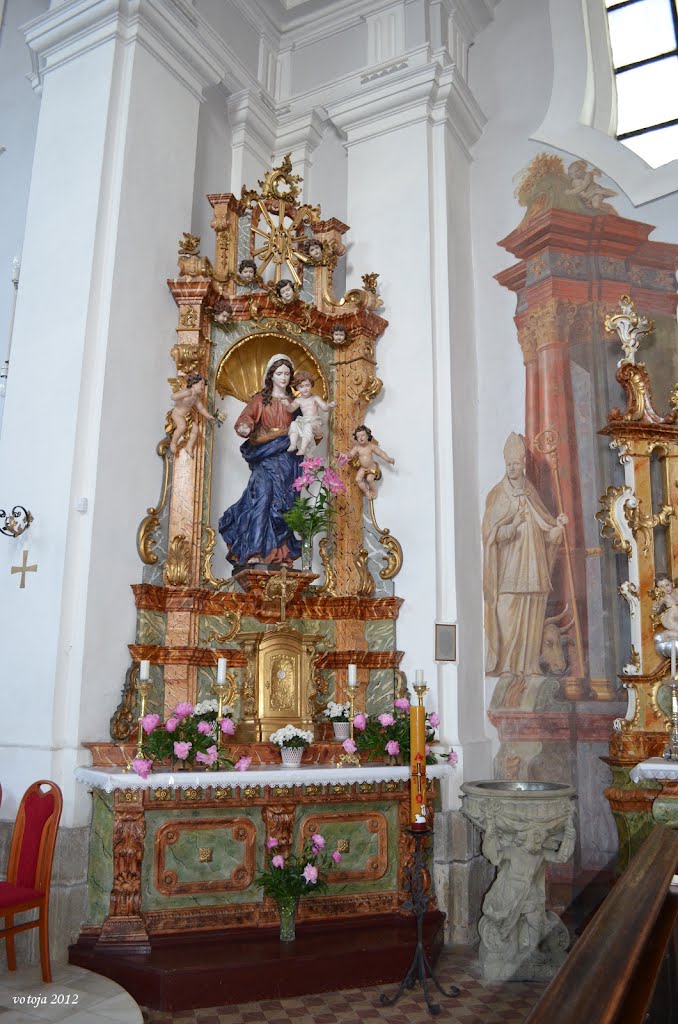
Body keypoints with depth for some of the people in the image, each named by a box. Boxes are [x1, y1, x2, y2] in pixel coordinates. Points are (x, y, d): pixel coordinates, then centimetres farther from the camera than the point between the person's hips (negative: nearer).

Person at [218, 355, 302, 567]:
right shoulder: (260, 399, 5)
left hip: (287, 457, 3)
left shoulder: (294, 400, 15)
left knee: (284, 502, -1)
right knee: (263, 496, -17)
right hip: (265, 456, -3)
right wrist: (244, 428, -28)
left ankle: (281, 552, 2)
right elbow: (246, 418, -8)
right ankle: (255, 550, -18)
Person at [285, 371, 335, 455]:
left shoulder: (315, 398, 7)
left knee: (308, 426, -35)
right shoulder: (298, 400, 13)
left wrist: (330, 406, -22)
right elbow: (291, 409, 0)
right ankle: (293, 445, -31)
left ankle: (303, 449, -41)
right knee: (293, 424, -22)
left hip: (315, 422, -4)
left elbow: (325, 408, 0)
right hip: (303, 422, 4)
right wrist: (288, 405, -23)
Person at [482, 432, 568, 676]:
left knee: (530, 617, 4)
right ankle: (501, 664, -3)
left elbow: (544, 528, 15)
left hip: (531, 564, 4)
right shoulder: (497, 495, 0)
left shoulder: (531, 493, 13)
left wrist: (557, 524, -5)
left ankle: (527, 664, 9)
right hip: (508, 567, -4)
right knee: (506, 615, -9)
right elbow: (490, 532, -6)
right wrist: (514, 525, -18)